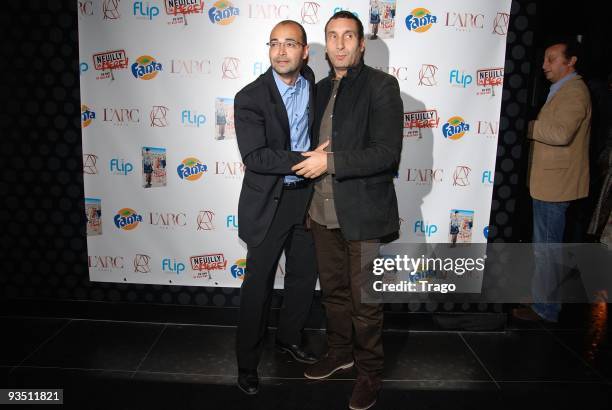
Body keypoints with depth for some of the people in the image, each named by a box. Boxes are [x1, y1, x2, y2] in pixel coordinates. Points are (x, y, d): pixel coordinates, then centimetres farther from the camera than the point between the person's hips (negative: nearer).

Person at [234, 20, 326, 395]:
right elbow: (255, 157, -23)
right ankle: (248, 362, 23)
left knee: (304, 276, 17)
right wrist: (305, 160, -26)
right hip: (268, 202, -5)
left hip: (306, 196, 5)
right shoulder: (250, 97, -14)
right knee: (258, 285, 5)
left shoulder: (312, 82, 3)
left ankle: (290, 338, 41)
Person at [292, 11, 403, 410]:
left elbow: (387, 154, -18)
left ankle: (370, 371, 28)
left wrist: (330, 162, -20)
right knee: (333, 291, 20)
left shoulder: (382, 86, -9)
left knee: (365, 301, 7)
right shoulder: (322, 89, 11)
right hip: (324, 212, 6)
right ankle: (340, 352, 41)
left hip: (364, 213, -6)